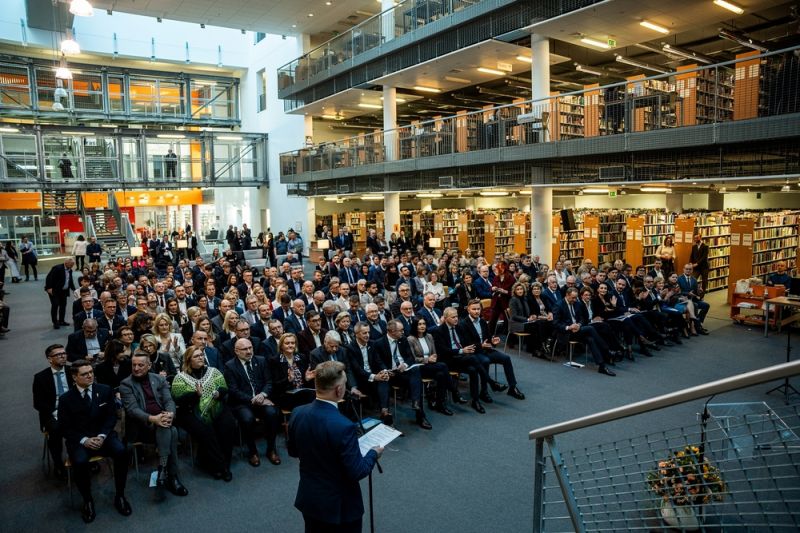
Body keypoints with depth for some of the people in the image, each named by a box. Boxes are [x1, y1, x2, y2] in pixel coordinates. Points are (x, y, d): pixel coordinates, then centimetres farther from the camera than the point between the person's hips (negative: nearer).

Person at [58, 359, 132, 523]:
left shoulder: (105, 390, 1)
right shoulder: (66, 399, -2)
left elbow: (111, 416, 3)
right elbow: (65, 427, -1)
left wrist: (102, 436, -13)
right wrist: (84, 440, -16)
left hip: (102, 435, 1)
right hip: (78, 439, -1)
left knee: (121, 451, -29)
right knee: (80, 462, -33)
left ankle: (119, 496, -11)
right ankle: (88, 501, -8)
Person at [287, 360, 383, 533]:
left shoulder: (297, 413, -12)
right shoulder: (343, 426, -31)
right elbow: (357, 472, -22)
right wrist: (373, 454, -5)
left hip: (308, 499, 6)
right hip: (339, 505, -6)